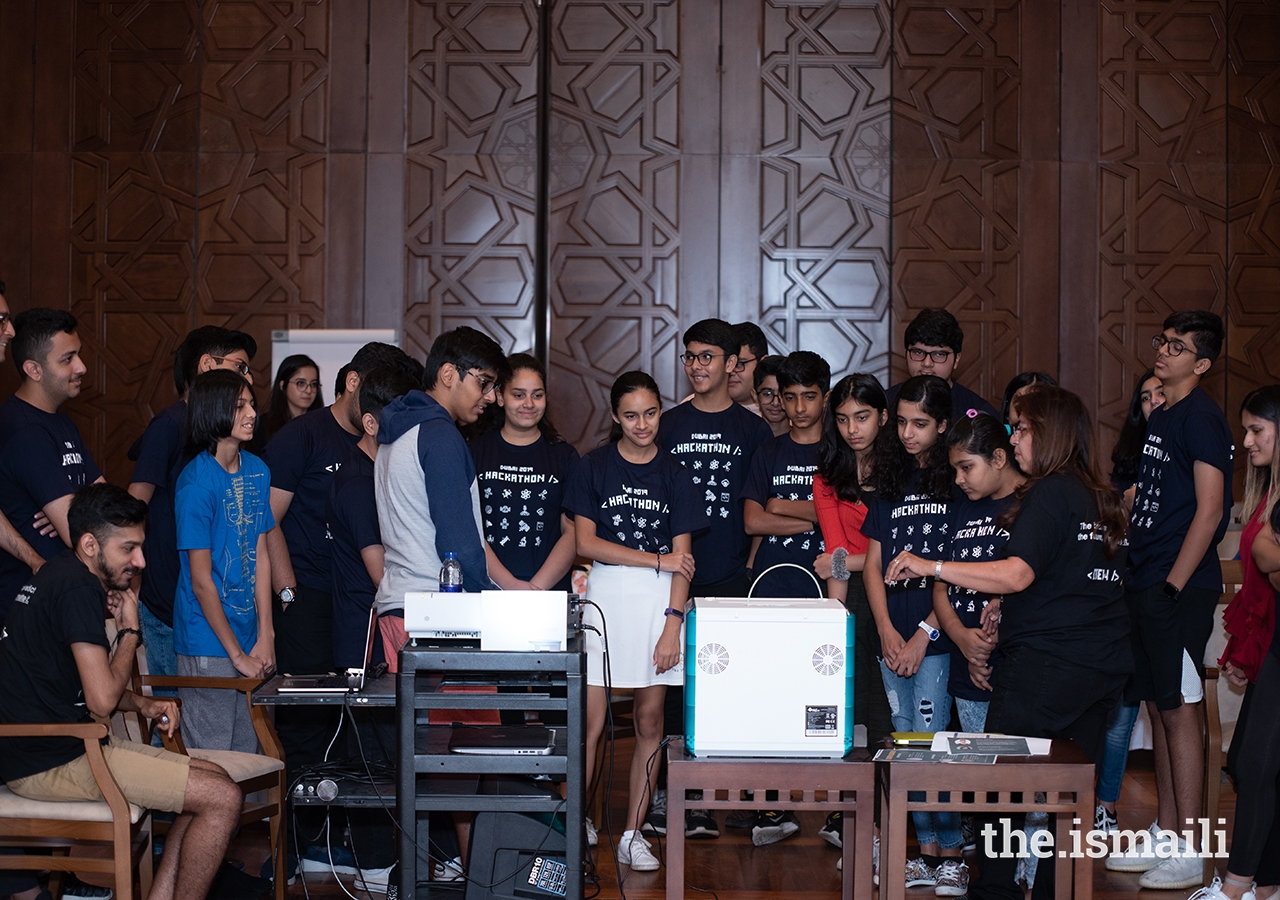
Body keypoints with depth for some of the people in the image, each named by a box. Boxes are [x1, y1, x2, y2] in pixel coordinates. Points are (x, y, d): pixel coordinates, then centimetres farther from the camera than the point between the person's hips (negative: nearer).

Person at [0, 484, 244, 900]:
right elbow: (102, 701, -21)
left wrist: (143, 705, 9)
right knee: (223, 798, -13)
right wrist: (129, 630, -6)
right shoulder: (78, 588, -17)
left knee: (212, 780, 12)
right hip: (51, 764, -10)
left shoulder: (58, 577, 16)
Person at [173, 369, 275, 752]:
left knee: (249, 755, 13)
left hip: (250, 637, 7)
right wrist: (237, 654, -11)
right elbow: (201, 581, -13)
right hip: (208, 644, -7)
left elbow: (260, 556, 8)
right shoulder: (197, 483, -15)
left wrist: (265, 637, 2)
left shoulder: (257, 471, 6)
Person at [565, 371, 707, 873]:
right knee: (589, 722, -7)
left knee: (650, 721, 3)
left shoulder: (675, 476, 7)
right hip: (605, 596, -1)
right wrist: (657, 559, -8)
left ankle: (633, 834, 12)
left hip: (659, 602, 2)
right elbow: (585, 543, -4)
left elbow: (681, 561, 3)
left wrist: (673, 624, -8)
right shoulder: (594, 468, 4)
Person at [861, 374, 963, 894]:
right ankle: (926, 855, 13)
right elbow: (873, 563, 12)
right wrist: (886, 630, 0)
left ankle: (951, 856, 3)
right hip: (891, 637, 5)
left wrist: (923, 635, -9)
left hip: (937, 636, -5)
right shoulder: (890, 482, 13)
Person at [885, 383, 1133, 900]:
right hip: (1105, 665, 8)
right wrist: (1010, 604, 17)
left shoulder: (1050, 493, -12)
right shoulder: (1102, 498, 14)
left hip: (1046, 662, -8)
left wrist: (930, 567, -20)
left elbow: (1018, 573, -23)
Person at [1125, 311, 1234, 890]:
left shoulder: (1202, 418, -11)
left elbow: (1209, 510, -16)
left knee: (1179, 711, -6)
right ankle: (1166, 836, 21)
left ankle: (1190, 853, -1)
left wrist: (1173, 584, -18)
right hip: (1145, 583, 9)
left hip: (1180, 588, -9)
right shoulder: (1158, 416, 16)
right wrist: (1137, 575, 14)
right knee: (1158, 707, 12)